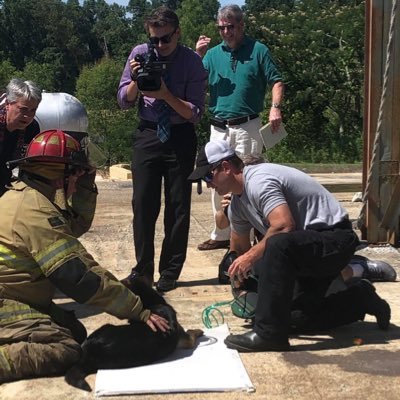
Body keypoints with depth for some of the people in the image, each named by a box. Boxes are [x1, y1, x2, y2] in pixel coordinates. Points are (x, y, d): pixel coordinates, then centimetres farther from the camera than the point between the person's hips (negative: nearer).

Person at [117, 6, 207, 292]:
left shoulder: (192, 62, -10)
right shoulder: (140, 54, -2)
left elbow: (196, 114, -13)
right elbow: (124, 101, 3)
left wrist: (166, 95, -24)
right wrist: (136, 81, -16)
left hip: (180, 137, -2)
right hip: (147, 134, 2)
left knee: (178, 206, 3)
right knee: (143, 203, 2)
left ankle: (170, 272, 14)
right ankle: (143, 269, 13)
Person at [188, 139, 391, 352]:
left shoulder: (257, 181, -22)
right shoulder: (237, 204, 9)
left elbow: (285, 225, -34)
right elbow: (239, 248, 20)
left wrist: (251, 256, -27)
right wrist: (238, 273, 14)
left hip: (336, 237, -11)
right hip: (309, 246, 11)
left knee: (277, 244, -38)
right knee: (303, 316, 13)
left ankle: (269, 334, -30)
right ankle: (362, 299, 30)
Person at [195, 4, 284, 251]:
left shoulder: (258, 51, 2)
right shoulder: (213, 53, 12)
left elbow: (276, 82, -1)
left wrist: (275, 107, -17)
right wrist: (198, 55, -7)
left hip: (247, 127, -5)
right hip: (219, 127, 5)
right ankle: (221, 235, 21)